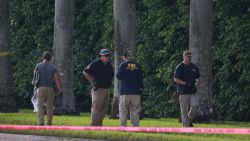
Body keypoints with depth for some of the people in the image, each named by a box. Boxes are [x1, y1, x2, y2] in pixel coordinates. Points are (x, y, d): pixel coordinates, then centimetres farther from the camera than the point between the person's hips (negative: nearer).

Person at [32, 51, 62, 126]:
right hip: (50, 89, 1)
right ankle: (49, 123, 6)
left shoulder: (38, 66, 4)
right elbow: (57, 79, -3)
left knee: (40, 106, -4)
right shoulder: (53, 67, 4)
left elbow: (35, 76, 11)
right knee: (49, 106, 8)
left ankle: (41, 121, -18)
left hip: (40, 88, -1)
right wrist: (60, 89, 3)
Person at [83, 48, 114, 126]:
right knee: (96, 107, -7)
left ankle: (99, 123, 15)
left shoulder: (109, 65, 15)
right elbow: (85, 72, -5)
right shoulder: (95, 64, -7)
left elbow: (112, 75, 33)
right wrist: (93, 80, -6)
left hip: (107, 89, 7)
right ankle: (94, 124, -6)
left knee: (104, 108, 8)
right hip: (98, 89, -7)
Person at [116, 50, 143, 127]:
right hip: (136, 92, 3)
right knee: (135, 109, 5)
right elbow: (141, 78, 8)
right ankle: (135, 125, 0)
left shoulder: (123, 65, -5)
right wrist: (141, 88, 14)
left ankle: (123, 125, -5)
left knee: (123, 109, 2)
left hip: (125, 92, -3)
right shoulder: (138, 66, 5)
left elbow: (118, 77, 0)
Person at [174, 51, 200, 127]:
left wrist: (197, 82, 0)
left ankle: (189, 120, 10)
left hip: (193, 92, 4)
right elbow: (175, 79, -8)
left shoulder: (194, 67, 15)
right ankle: (186, 124, 6)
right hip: (183, 92, -4)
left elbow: (198, 77, 24)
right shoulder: (180, 67, -2)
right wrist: (185, 83, -18)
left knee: (195, 105, -11)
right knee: (184, 110, -3)